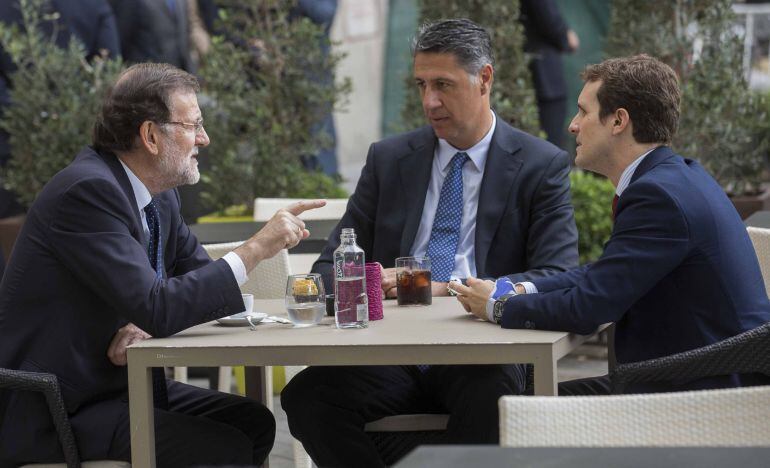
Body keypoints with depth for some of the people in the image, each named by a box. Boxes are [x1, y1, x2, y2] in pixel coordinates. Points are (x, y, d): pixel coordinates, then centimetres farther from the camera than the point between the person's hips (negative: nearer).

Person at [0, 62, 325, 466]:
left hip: (119, 384, 9)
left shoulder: (160, 197, 8)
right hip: (52, 415, -9)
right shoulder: (87, 191, -21)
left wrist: (147, 323, -11)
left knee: (254, 422, 2)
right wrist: (256, 248, -22)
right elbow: (155, 308, -27)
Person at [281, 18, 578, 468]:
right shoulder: (389, 159, 15)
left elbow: (558, 279, -6)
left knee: (490, 397, -39)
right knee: (305, 395, -26)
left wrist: (446, 290, -18)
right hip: (393, 356, 4)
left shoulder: (542, 166, 5)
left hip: (484, 358, -3)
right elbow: (331, 266, 15)